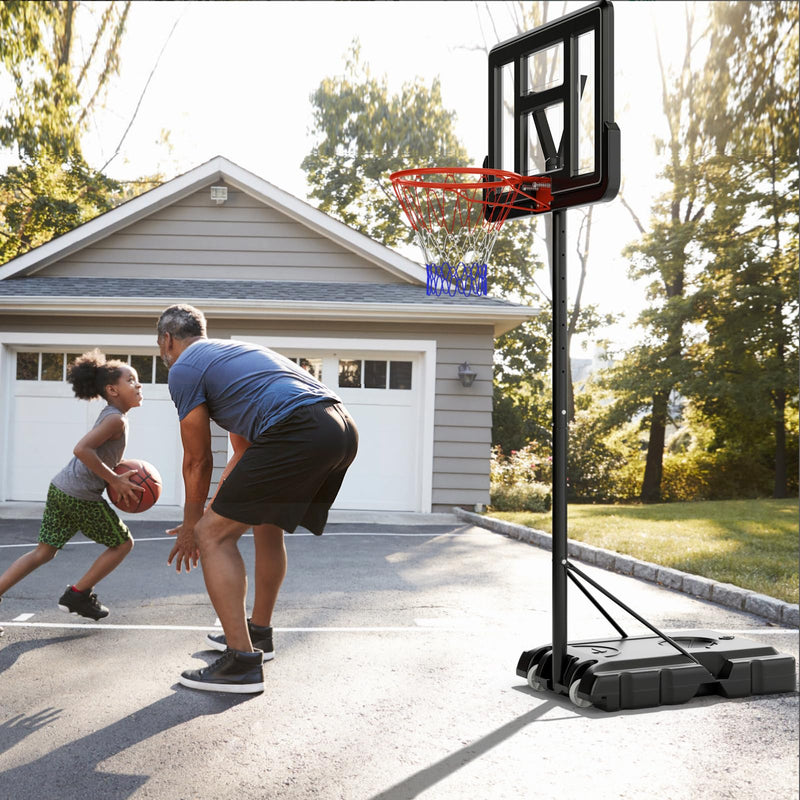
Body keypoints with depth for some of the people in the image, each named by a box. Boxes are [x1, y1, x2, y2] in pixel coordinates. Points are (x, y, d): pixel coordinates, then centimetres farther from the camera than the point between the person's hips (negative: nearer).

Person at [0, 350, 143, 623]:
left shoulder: (109, 416, 16)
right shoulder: (116, 419, -14)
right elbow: (81, 449, -25)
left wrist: (117, 476, 10)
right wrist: (115, 481, -19)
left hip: (59, 488, 9)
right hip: (82, 496, -9)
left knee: (44, 552, 15)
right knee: (123, 543, 9)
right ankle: (77, 595, 14)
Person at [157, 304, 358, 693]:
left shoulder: (183, 369, 9)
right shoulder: (234, 352, 35)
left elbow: (197, 461, 12)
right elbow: (244, 450, 40)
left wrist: (190, 526, 25)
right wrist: (216, 505, 46)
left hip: (299, 433, -9)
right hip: (344, 431, 9)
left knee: (213, 534, 0)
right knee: (267, 525, 29)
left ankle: (242, 662, -2)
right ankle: (258, 631, 41)